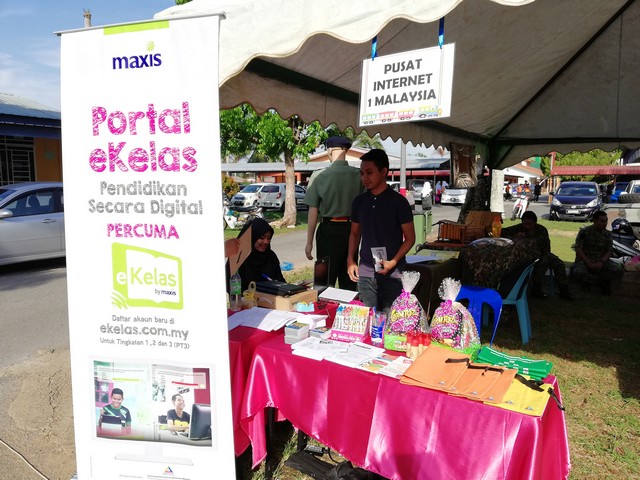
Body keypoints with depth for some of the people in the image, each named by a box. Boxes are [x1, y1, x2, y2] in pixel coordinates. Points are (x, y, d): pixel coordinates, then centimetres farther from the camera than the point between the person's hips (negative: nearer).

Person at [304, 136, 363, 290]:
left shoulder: (321, 177, -9)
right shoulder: (358, 175, -4)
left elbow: (313, 211, -7)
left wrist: (309, 242, -1)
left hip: (329, 230, -3)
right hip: (352, 229, 3)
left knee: (326, 280, 7)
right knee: (349, 280, 14)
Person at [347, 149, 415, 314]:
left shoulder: (398, 202, -5)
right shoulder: (359, 201, 8)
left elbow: (410, 238, -3)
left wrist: (393, 262, -15)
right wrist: (350, 260, 4)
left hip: (392, 274, -4)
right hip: (365, 273, 4)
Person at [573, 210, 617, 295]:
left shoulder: (608, 234, 6)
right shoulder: (584, 232, -5)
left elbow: (609, 251, 1)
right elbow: (578, 249, -10)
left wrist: (601, 262, -20)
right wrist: (589, 263, -20)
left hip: (601, 261, 3)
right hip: (584, 260, -3)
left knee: (613, 269, -29)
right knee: (579, 272, -36)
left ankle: (588, 280, -8)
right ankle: (603, 281, -10)